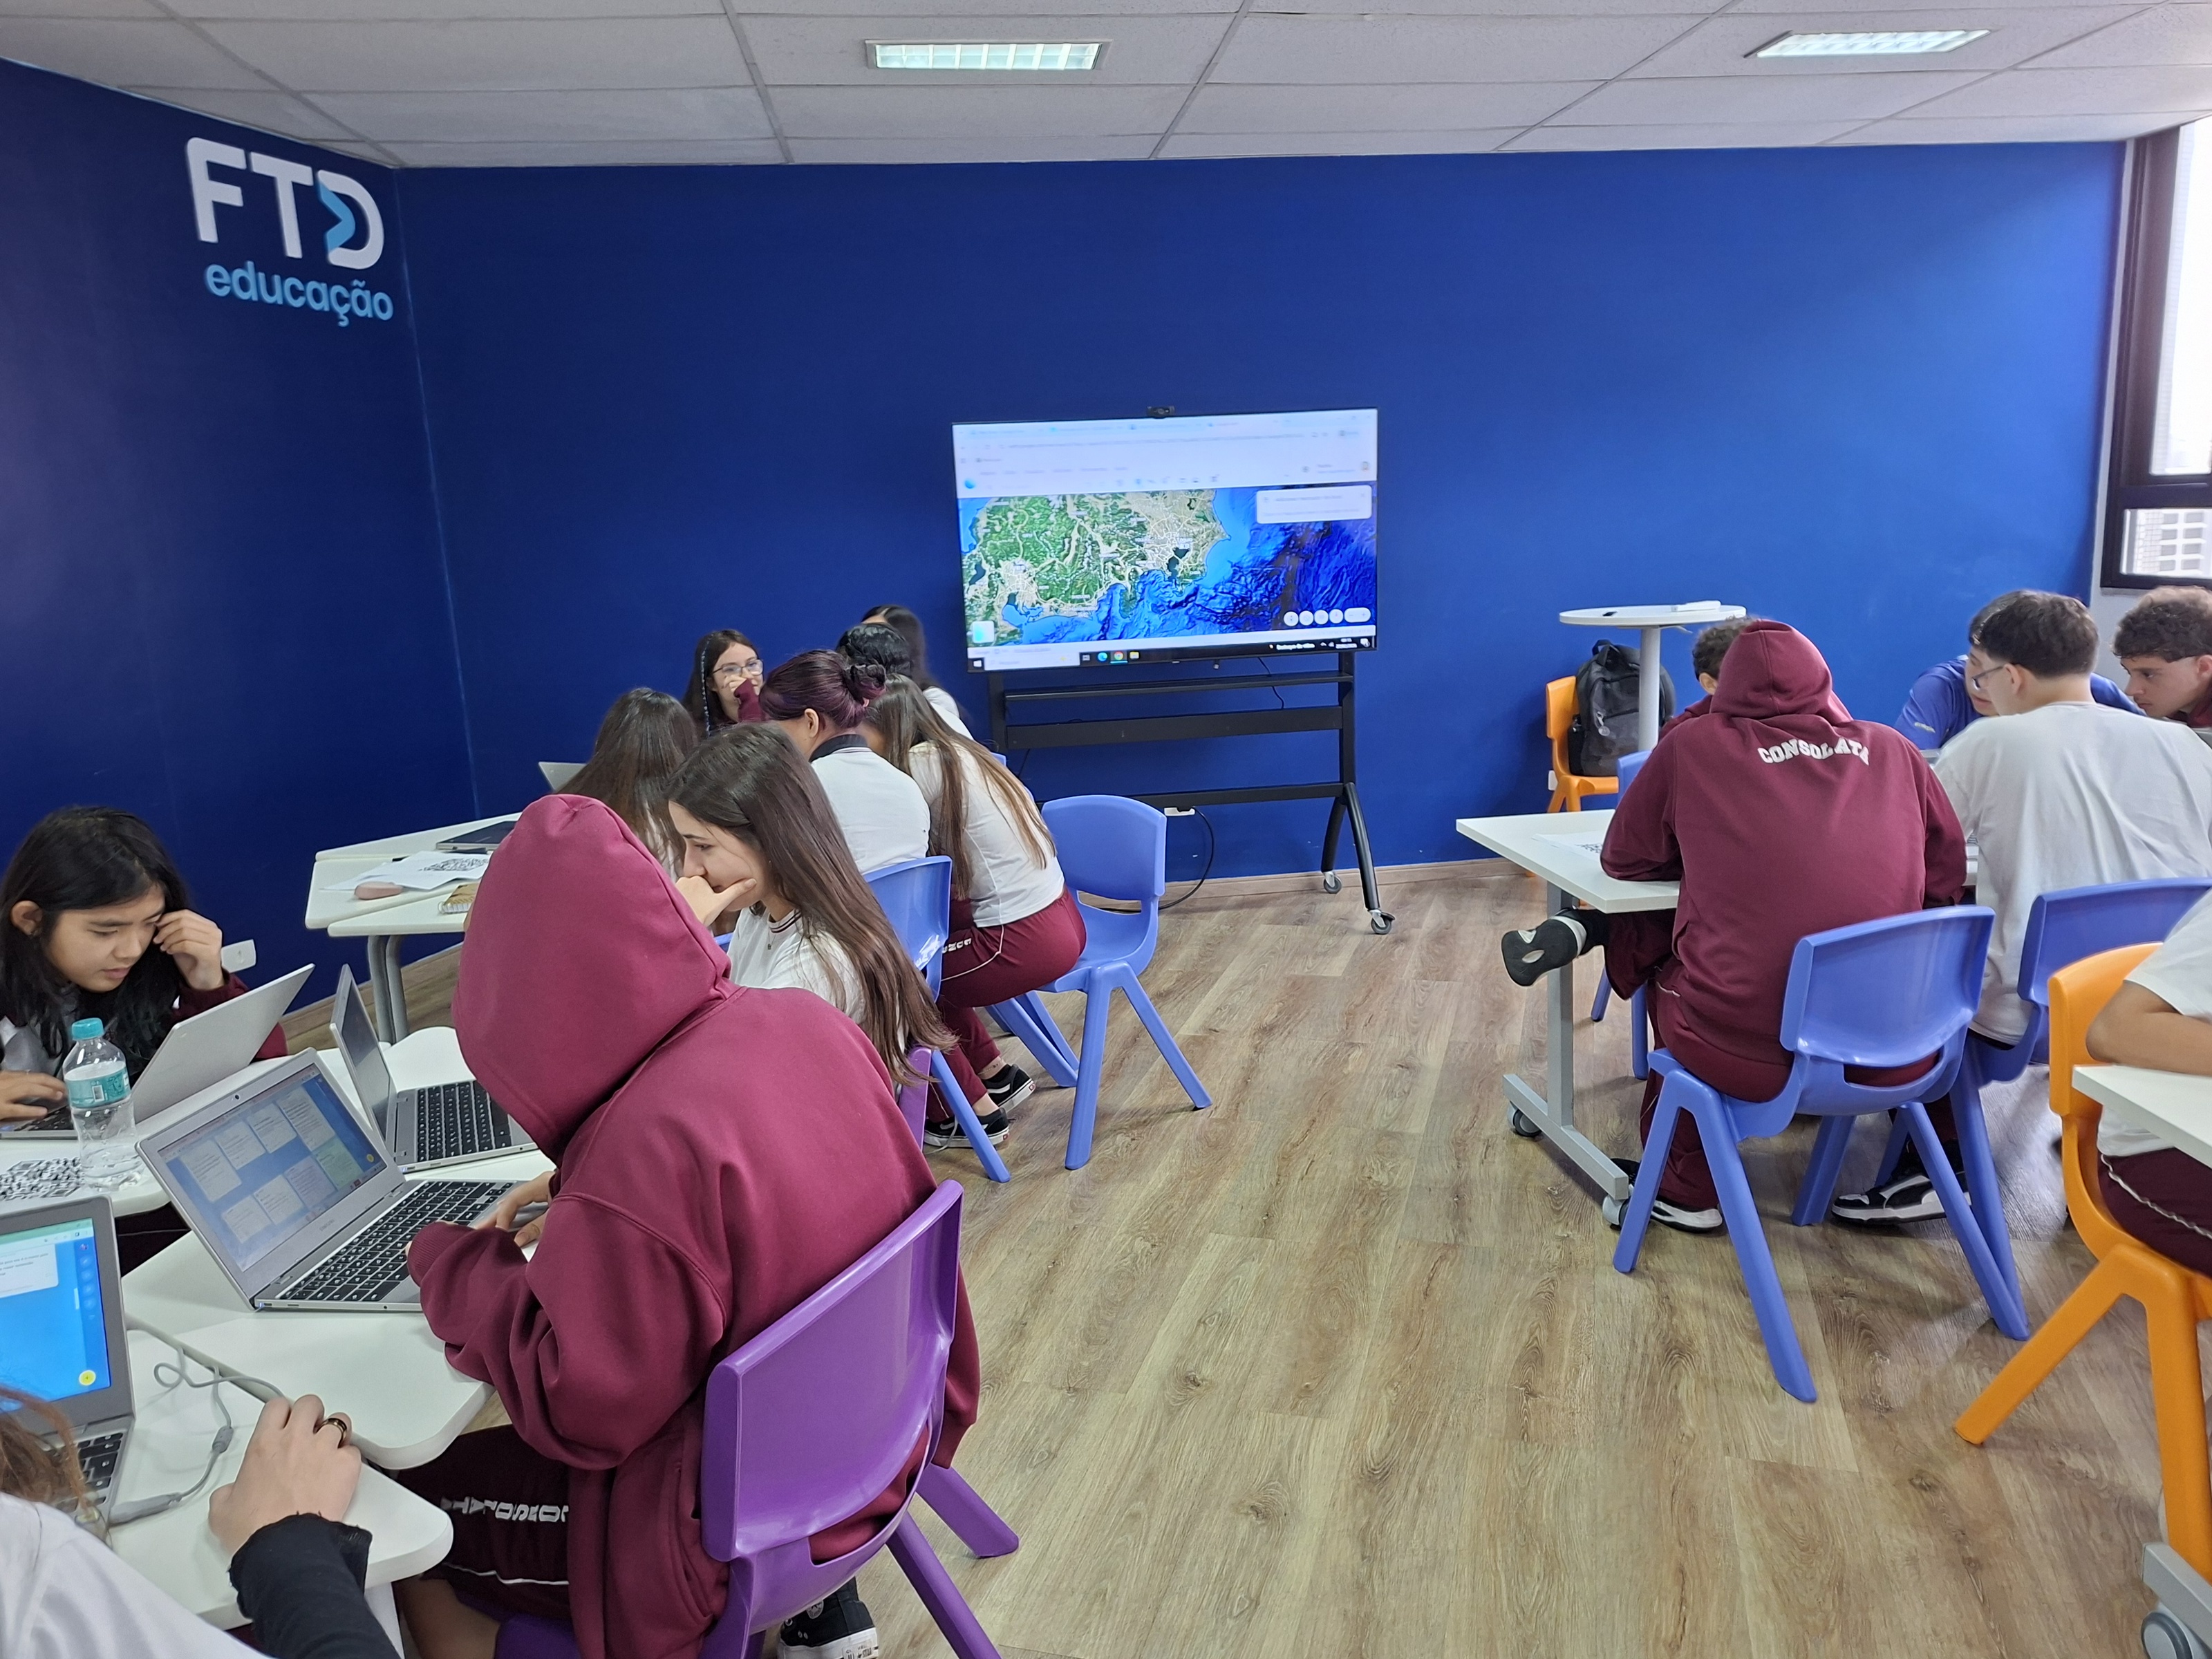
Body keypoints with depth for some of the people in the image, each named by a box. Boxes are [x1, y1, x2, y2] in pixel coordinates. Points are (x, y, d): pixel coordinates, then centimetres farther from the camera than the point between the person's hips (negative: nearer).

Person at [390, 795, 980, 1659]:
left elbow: (576, 1408, -19)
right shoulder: (807, 1019, -10)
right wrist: (583, 1187, 7)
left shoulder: (647, 1147, -32)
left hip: (741, 1515, -7)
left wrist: (450, 1262, -8)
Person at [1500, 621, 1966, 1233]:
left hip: (1749, 1049, -2)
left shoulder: (1694, 745, 4)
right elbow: (1947, 874, 20)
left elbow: (1623, 859, 14)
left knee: (1668, 969, 31)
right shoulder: (1892, 749, 11)